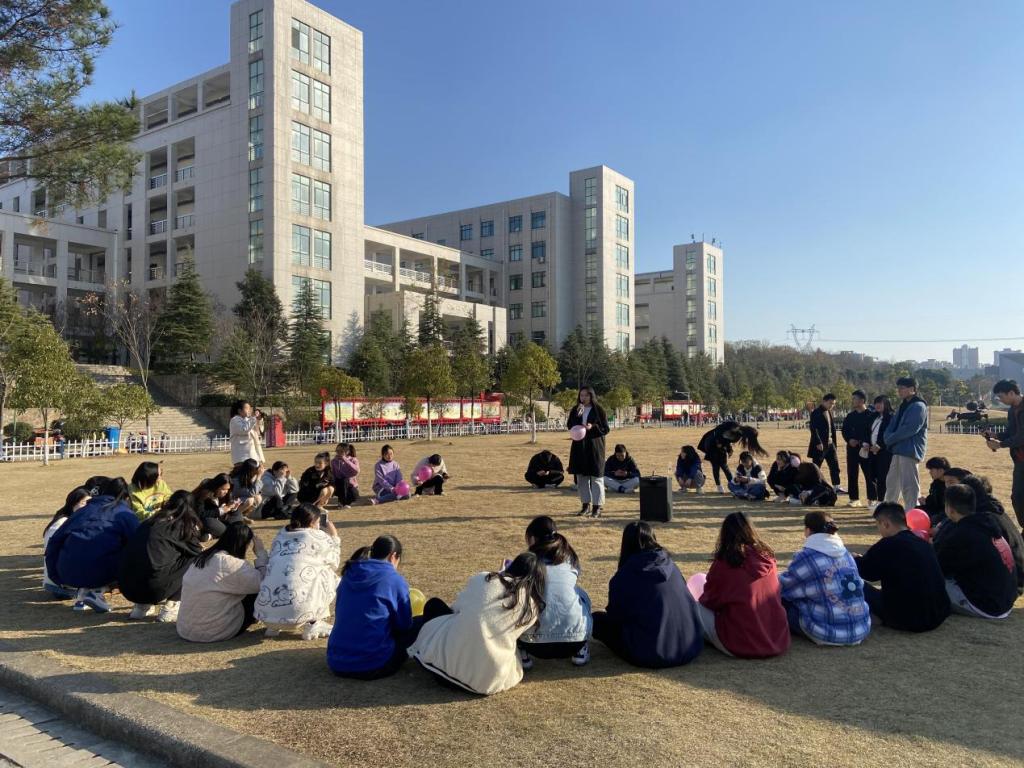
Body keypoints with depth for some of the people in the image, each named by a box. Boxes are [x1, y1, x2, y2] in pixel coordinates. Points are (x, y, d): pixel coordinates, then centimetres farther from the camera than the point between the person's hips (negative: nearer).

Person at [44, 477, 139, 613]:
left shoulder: (83, 510, 26)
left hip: (68, 574, 6)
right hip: (97, 571, -6)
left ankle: (84, 589, 8)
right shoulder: (125, 513, 13)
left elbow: (54, 541, 21)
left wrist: (57, 577, 27)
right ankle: (96, 591, 0)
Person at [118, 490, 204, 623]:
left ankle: (142, 606, 19)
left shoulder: (152, 521, 19)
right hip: (154, 585, -7)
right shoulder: (183, 524, 3)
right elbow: (196, 550, 10)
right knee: (194, 560, 9)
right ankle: (170, 608, 4)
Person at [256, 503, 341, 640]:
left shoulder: (280, 536, 17)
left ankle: (273, 626, 18)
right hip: (298, 612, -5)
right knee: (330, 574, 16)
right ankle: (312, 624, 9)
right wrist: (334, 536, 32)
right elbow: (334, 563, 21)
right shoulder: (318, 537, 5)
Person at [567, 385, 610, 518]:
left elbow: (605, 429, -4)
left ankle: (597, 507, 3)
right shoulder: (575, 410, 8)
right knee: (581, 478, 8)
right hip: (579, 447, 4)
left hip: (594, 447, -4)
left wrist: (593, 427, -20)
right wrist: (577, 415, -14)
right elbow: (569, 426, -1)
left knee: (596, 477, -3)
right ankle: (586, 505, 18)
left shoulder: (598, 410, -3)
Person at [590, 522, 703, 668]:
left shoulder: (624, 575, -11)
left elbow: (614, 616, -4)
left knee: (597, 619, 8)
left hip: (649, 655, -4)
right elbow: (690, 603, 14)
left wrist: (605, 614, 21)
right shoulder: (669, 565, 3)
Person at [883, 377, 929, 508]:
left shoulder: (918, 406, -10)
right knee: (892, 483, 18)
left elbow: (910, 429, -20)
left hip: (910, 451, -10)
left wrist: (891, 439, -11)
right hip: (898, 450, 10)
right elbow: (893, 425, 16)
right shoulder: (904, 406, 18)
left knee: (909, 485, -9)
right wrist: (889, 438, -4)